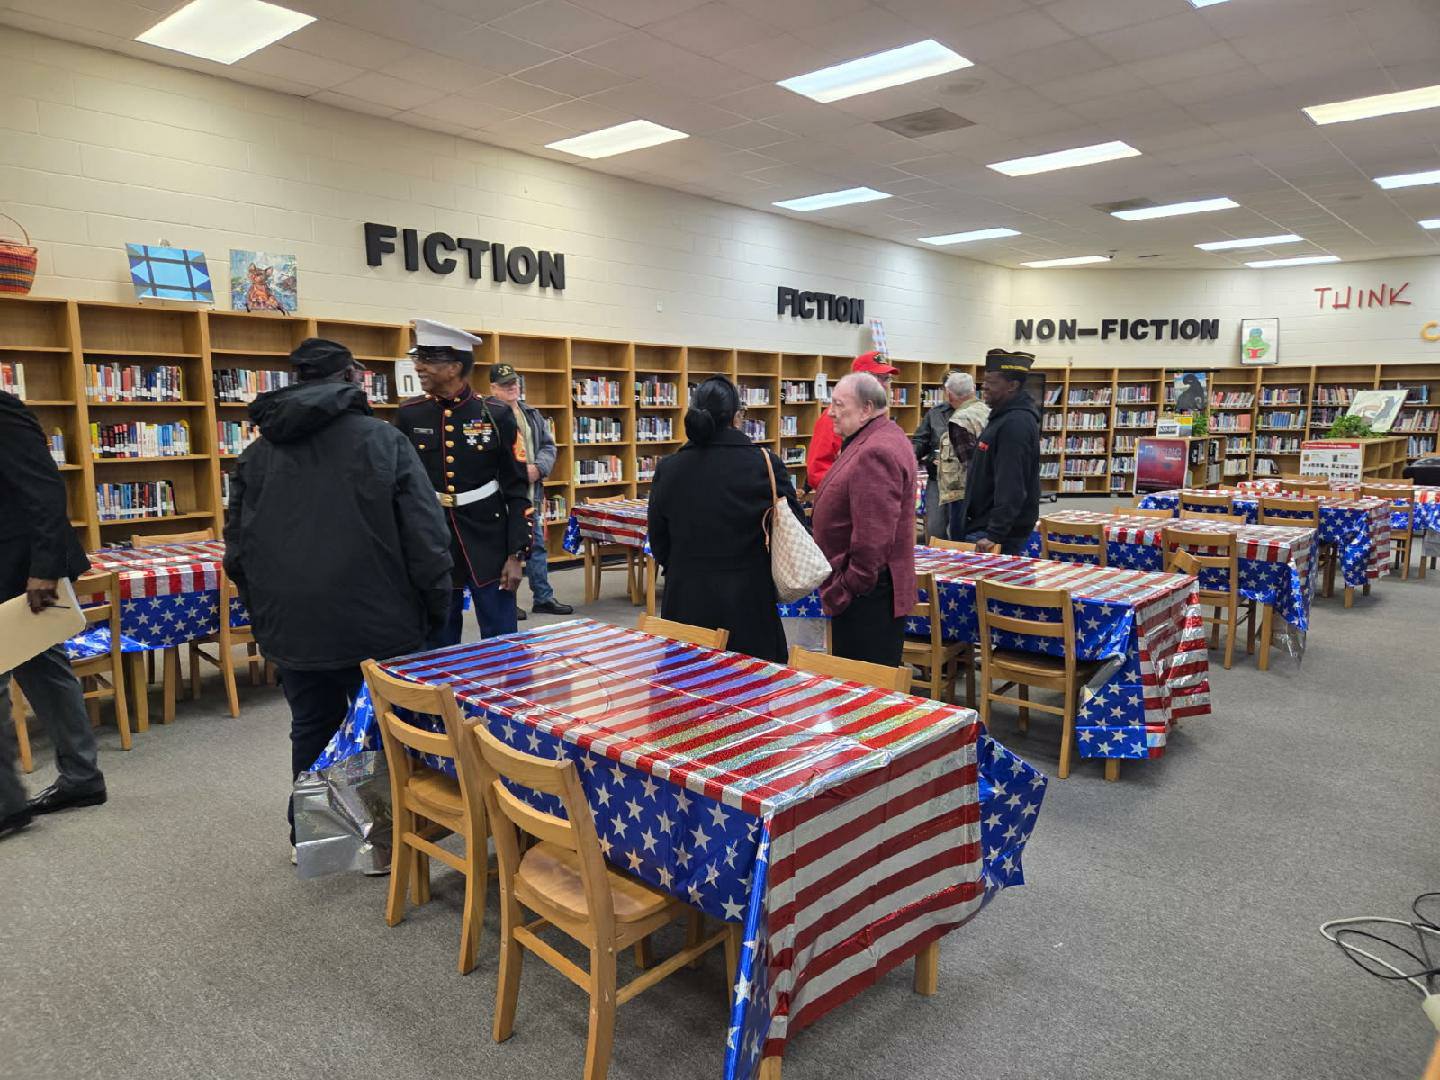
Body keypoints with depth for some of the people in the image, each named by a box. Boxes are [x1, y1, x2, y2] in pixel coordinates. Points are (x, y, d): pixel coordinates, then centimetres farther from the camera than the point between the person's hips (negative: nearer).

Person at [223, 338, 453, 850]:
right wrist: (436, 609, -2)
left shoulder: (257, 454, 7)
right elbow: (426, 538, -12)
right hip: (375, 625, -4)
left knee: (311, 730, 19)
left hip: (292, 629, 5)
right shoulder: (383, 441, -8)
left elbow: (237, 551, 12)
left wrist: (266, 614, 22)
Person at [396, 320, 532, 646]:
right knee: (438, 648, 11)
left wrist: (517, 555, -7)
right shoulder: (409, 416, 1)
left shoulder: (496, 415, -5)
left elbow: (518, 490, -3)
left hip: (488, 546, -2)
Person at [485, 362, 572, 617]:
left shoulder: (531, 414, 16)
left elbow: (548, 445, 14)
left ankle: (543, 597, 23)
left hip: (531, 493, 7)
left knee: (537, 546, 13)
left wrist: (538, 467, -5)